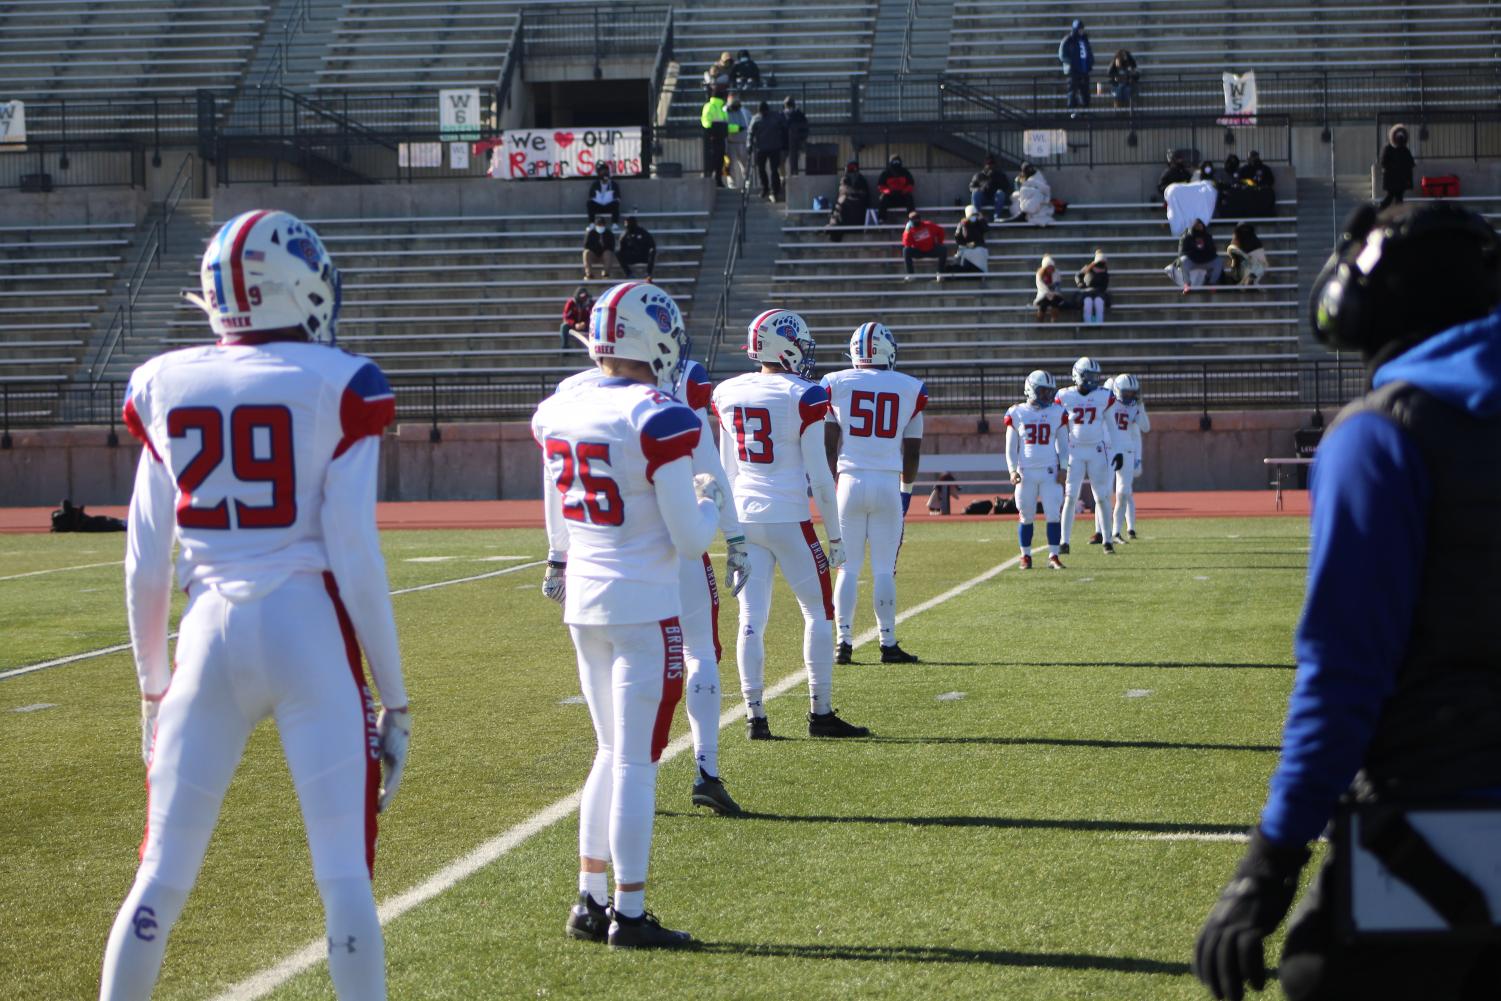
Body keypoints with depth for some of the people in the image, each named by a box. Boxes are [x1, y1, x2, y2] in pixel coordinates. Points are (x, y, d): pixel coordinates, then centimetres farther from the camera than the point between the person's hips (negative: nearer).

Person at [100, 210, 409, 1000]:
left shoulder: (165, 388, 6)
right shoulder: (338, 386, -5)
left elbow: (146, 565, 8)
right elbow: (355, 556, -7)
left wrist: (153, 689, 20)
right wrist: (395, 699, 0)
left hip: (210, 637, 3)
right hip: (311, 635, -3)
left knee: (162, 875, 11)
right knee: (344, 876, 3)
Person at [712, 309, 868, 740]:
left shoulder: (727, 394, 5)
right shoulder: (803, 397, -10)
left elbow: (727, 470, 12)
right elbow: (818, 474, -8)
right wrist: (835, 535, -1)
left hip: (745, 518, 5)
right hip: (788, 518, -5)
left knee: (752, 618, 6)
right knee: (818, 612, 8)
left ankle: (755, 716, 5)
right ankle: (821, 712, 8)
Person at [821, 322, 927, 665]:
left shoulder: (836, 384, 2)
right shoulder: (910, 389, 4)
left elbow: (829, 445, 4)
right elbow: (912, 451, 9)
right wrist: (906, 491, 21)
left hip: (850, 482, 0)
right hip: (888, 484, 0)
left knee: (848, 568, 5)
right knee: (884, 570, 4)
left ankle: (844, 643, 3)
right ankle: (888, 644, 6)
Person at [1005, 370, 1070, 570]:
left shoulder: (1057, 413, 3)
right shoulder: (1017, 414, 2)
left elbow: (1063, 445, 8)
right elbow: (1011, 447, 6)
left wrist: (1062, 469, -1)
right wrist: (1012, 470, -4)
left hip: (1050, 471, 0)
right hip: (1026, 472, 0)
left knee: (1053, 515, -6)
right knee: (1026, 517, 3)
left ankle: (1053, 557, -1)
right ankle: (1026, 556, 13)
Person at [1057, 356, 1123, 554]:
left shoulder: (1104, 397, 1)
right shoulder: (1065, 397, -2)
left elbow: (1111, 426, 8)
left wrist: (1118, 451, 3)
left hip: (1098, 451, 1)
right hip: (1074, 452, -1)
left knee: (1102, 497, 3)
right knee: (1070, 498, -3)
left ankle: (1106, 540, 10)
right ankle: (1064, 542, 0)